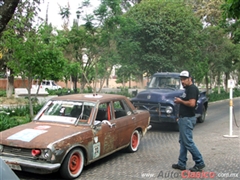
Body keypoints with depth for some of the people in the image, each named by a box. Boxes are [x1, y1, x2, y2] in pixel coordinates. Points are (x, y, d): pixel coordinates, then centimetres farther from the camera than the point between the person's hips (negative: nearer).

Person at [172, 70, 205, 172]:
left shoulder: (192, 88, -15)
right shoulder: (187, 89, 16)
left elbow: (192, 103, -25)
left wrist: (181, 101, -12)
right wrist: (179, 101, 7)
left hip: (188, 119, -11)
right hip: (184, 118, 11)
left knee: (188, 142, -7)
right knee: (182, 141, 13)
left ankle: (199, 163, 3)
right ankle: (181, 164, 20)